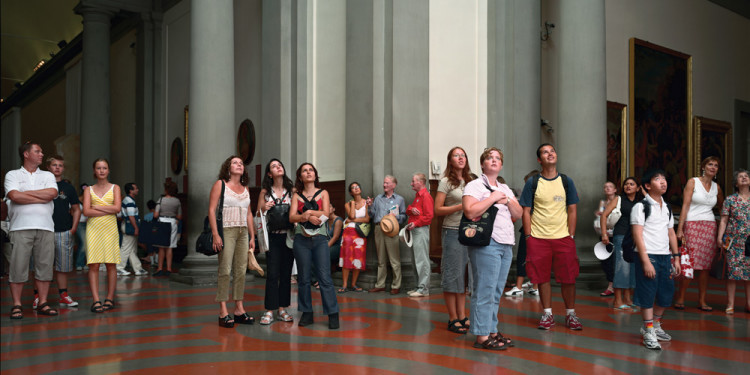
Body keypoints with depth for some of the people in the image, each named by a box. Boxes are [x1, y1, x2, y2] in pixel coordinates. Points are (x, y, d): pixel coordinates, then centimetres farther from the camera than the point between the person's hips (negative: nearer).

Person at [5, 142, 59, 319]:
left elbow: (52, 193, -2)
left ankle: (43, 303, 9)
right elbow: (14, 196, -8)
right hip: (21, 227, -3)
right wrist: (41, 198, -2)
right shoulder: (13, 175, 10)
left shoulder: (48, 176, 18)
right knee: (18, 266, -4)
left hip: (45, 227, 3)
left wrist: (26, 192, -2)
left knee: (44, 265, 2)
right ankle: (17, 305, 4)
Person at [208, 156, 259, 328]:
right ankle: (223, 312, -4)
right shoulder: (220, 184, 0)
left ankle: (239, 309, 11)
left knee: (241, 271, 5)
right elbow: (211, 210, -6)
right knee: (225, 271, -8)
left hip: (243, 232, 6)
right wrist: (215, 235, -14)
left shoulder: (245, 188, 16)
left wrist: (252, 236, 12)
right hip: (226, 231, -5)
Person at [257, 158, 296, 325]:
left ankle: (282, 309, 14)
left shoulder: (292, 190, 7)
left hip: (289, 235, 2)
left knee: (286, 274, 5)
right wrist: (264, 208, -12)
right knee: (273, 274, -6)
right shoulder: (265, 192, 5)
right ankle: (269, 311, 1)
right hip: (272, 236, -1)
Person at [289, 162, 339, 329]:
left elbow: (326, 213, -4)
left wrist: (307, 212, -9)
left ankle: (333, 315, -2)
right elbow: (292, 217, -2)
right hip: (301, 239, 1)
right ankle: (307, 314, 13)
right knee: (304, 278, 4)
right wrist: (308, 216, -17)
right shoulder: (296, 196, 10)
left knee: (325, 277, -7)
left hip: (320, 239, -1)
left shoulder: (323, 193, 9)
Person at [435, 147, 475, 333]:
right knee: (453, 275, -2)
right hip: (452, 232, -6)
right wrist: (460, 207, -16)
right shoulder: (446, 182, -3)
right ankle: (453, 318, 6)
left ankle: (462, 316, 16)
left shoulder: (470, 181, 14)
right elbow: (437, 209, -7)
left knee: (465, 274, 8)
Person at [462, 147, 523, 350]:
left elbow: (518, 214, 17)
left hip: (506, 245, 8)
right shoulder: (474, 186, -2)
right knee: (485, 291, -7)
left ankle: (492, 331, 18)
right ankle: (482, 336, -3)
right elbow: (470, 212, -18)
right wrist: (492, 198, -12)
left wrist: (507, 200, 0)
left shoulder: (505, 189, 22)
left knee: (496, 293, 11)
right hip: (486, 244, -7)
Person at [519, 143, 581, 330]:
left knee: (568, 277, 1)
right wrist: (528, 237, -5)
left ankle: (570, 314, 15)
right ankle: (547, 314, 17)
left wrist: (571, 235, 0)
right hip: (538, 238, -1)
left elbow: (572, 211, 7)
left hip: (563, 237, 1)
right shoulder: (532, 183, 2)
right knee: (543, 277, 4)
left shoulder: (566, 181, 6)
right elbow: (526, 211, 1)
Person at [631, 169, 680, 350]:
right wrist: (646, 261, -17)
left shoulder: (667, 208, 15)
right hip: (648, 255, -7)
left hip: (665, 256, 7)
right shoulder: (641, 206, -6)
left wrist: (676, 257, 12)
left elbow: (671, 234, 19)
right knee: (647, 295, -3)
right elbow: (637, 235, -11)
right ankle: (649, 332, 6)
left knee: (666, 295, 10)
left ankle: (655, 325, 28)